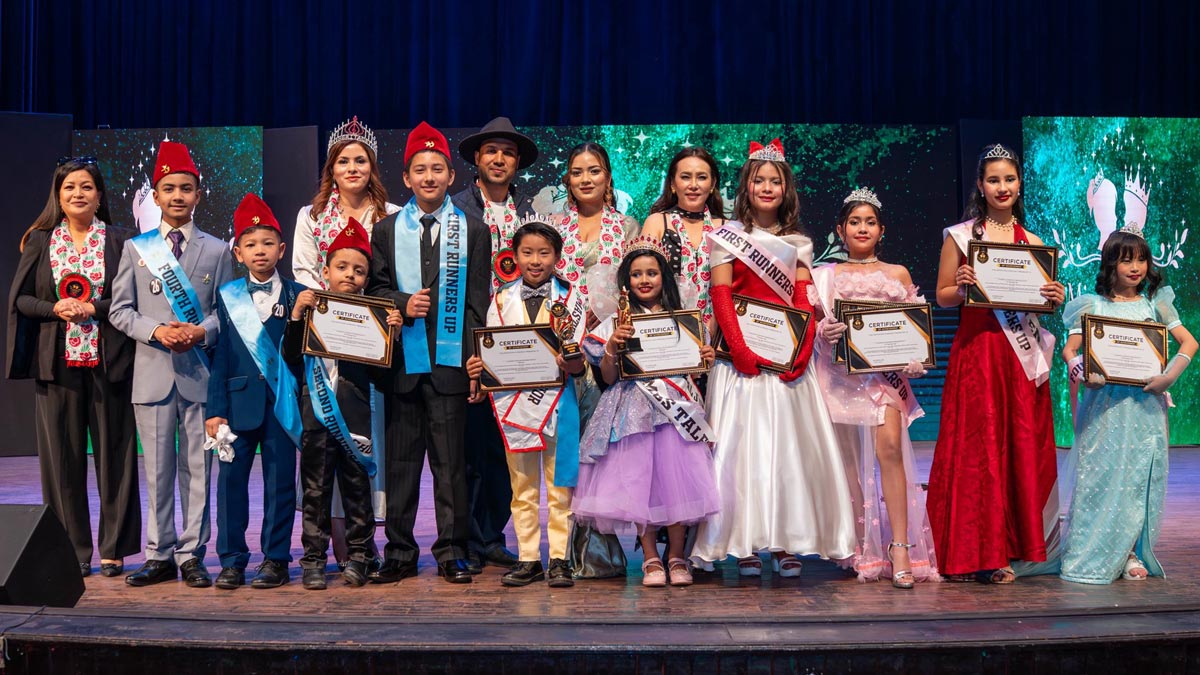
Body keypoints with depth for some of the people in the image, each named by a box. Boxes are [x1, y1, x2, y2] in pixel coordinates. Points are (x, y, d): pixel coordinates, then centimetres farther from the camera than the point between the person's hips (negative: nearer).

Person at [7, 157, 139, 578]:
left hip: (108, 362, -1)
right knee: (62, 456, 3)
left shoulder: (121, 242, 5)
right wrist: (55, 309, -9)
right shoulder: (40, 241, 10)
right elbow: (19, 298, 8)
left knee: (113, 453, 1)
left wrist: (95, 308, -13)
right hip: (56, 362, 2)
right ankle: (71, 550, 12)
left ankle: (114, 549, 10)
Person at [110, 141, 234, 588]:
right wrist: (156, 330, -11)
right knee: (158, 469, 4)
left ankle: (191, 555, 11)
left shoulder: (217, 250, 9)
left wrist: (203, 332, -12)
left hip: (200, 371, 0)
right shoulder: (136, 248, 10)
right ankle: (160, 556, 14)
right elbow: (119, 310, 6)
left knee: (197, 467, 2)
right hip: (153, 371, 0)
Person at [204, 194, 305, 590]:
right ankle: (232, 560, 14)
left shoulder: (297, 296, 4)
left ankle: (275, 559, 15)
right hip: (240, 398, 1)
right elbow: (220, 355, 5)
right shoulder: (227, 297, 8)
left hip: (283, 402, -1)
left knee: (280, 479, 3)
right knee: (231, 477, 2)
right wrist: (215, 409, 1)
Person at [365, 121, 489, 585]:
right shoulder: (386, 230, 13)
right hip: (403, 359, 2)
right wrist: (403, 304, -10)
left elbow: (477, 301, 5)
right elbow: (374, 288, 12)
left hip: (450, 360, -1)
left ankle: (452, 552, 9)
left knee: (450, 459, 1)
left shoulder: (472, 231, 9)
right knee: (400, 458, 5)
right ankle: (399, 553, 13)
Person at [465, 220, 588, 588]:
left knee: (559, 486, 3)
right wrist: (477, 369, -12)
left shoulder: (570, 297, 3)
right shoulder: (502, 300, 9)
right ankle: (528, 558, 18)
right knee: (522, 486, 9)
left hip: (558, 402, -2)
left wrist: (571, 363, -23)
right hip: (514, 402, 2)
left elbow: (580, 358, -2)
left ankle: (559, 558, 11)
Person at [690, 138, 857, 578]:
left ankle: (786, 542, 6)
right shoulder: (727, 237, 6)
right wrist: (739, 348, -16)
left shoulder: (798, 243, 14)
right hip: (742, 356, -2)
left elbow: (803, 301, 6)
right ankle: (745, 544, 1)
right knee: (741, 446, -4)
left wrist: (803, 348, -11)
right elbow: (721, 297, -4)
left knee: (789, 445, 0)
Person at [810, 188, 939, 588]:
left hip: (887, 370, -1)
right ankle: (860, 550, 10)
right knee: (850, 460, 1)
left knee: (889, 447, -20)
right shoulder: (826, 276, 14)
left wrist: (912, 359, -6)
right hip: (842, 373, 1)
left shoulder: (898, 275, 15)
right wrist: (824, 332, -12)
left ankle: (900, 548, -21)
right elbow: (810, 324, 10)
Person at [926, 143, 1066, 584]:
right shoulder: (960, 236, 3)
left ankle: (1002, 548, 12)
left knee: (1021, 446, 3)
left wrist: (1055, 299, -6)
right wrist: (962, 287, -17)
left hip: (1021, 353, 4)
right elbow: (942, 297, 3)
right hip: (976, 348, -3)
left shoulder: (1032, 243, 12)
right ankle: (972, 552, 4)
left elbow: (1041, 302, 15)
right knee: (975, 446, -4)